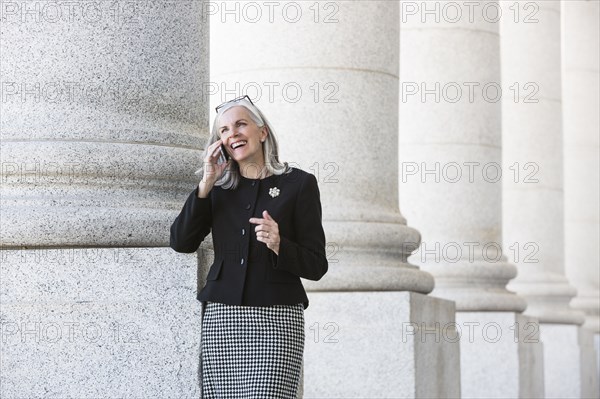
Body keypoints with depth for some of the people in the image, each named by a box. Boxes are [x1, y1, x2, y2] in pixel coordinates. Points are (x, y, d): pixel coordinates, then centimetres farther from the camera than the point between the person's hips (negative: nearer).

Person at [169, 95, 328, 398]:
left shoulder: (299, 184, 4)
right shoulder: (218, 188, 15)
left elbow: (316, 266, 2)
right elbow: (181, 243, 3)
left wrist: (279, 245, -17)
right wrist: (205, 185, -1)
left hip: (276, 319, -3)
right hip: (221, 317, 3)